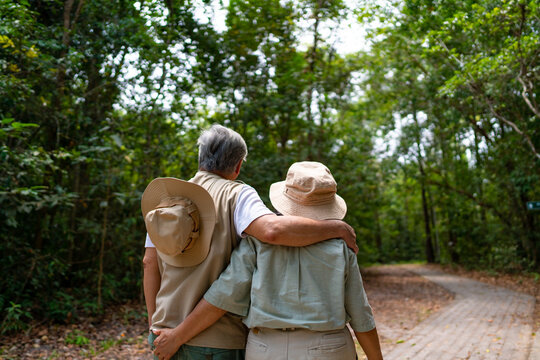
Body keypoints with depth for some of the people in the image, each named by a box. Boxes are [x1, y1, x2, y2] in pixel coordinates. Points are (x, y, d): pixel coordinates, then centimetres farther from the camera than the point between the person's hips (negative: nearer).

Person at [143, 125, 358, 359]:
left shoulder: (167, 195, 5)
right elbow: (272, 230, -31)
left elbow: (150, 263, 5)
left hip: (168, 333, 5)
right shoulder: (236, 195, -11)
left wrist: (153, 325, 12)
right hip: (217, 340, -5)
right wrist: (336, 227, -18)